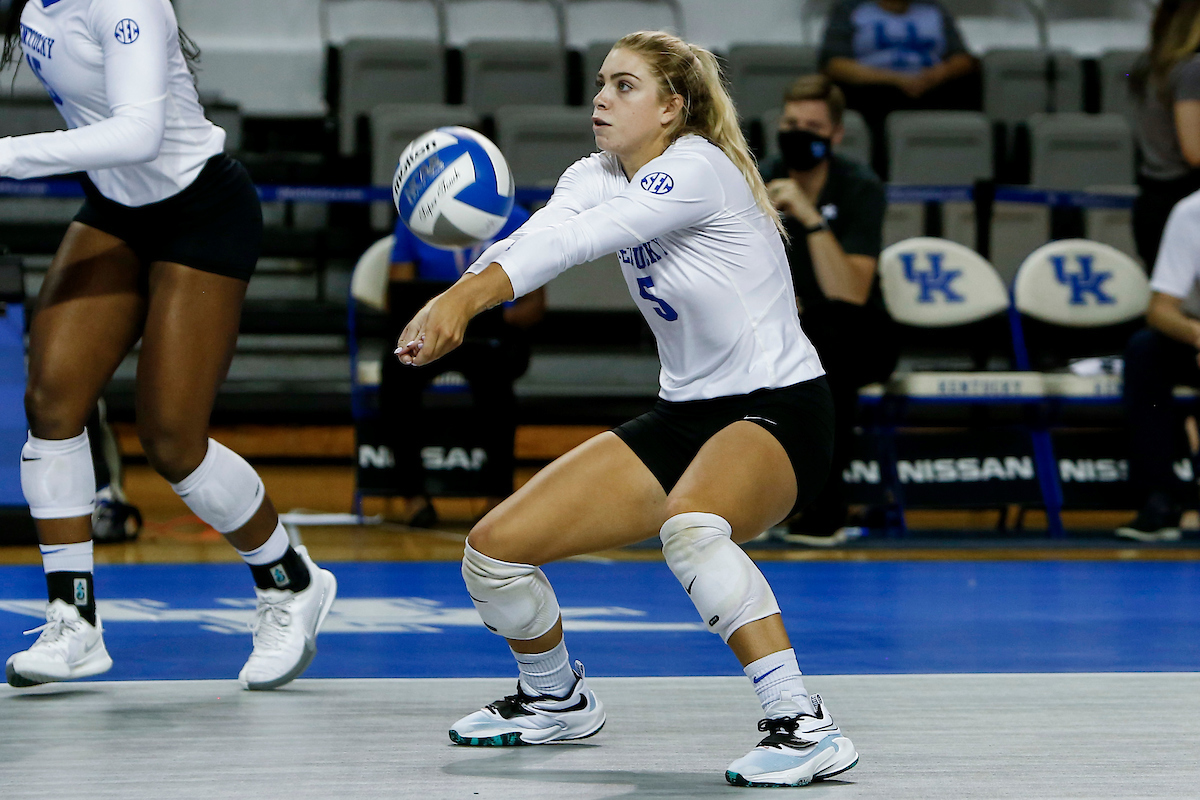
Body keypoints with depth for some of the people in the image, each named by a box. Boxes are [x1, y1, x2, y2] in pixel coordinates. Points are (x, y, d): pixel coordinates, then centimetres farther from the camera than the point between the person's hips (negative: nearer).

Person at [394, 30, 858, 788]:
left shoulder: (697, 168, -18)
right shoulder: (597, 177, 4)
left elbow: (577, 239, -34)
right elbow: (540, 235, -17)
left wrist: (466, 298, -48)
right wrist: (456, 300, -38)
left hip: (779, 411, -8)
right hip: (686, 413, 8)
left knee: (689, 525, -41)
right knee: (494, 551, 1)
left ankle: (807, 728, -36)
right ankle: (557, 701, 30)